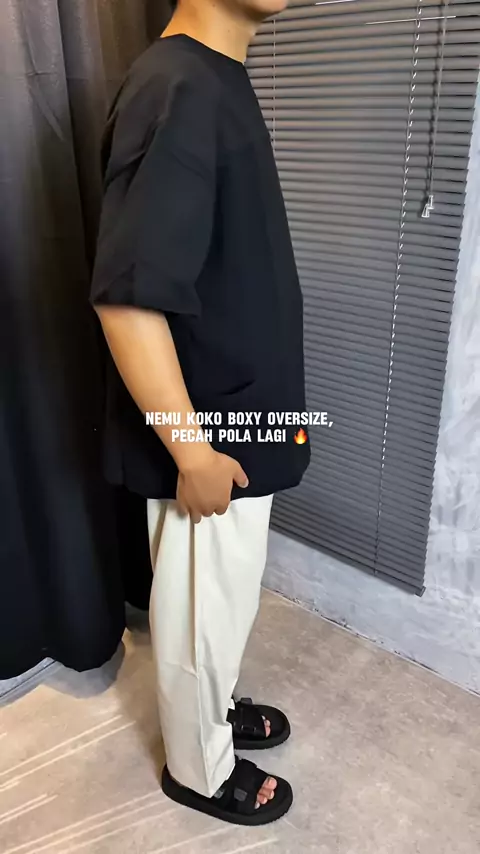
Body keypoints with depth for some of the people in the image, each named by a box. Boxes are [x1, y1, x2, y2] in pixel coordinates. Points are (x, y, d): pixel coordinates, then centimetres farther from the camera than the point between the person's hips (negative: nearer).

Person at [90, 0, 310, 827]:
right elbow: (127, 297, -27)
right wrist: (194, 452, -20)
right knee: (204, 607, 13)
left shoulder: (217, 78, 10)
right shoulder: (177, 90, -22)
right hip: (208, 430, -9)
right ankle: (198, 767, 40)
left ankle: (210, 708, 51)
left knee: (221, 599, 26)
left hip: (234, 416, 9)